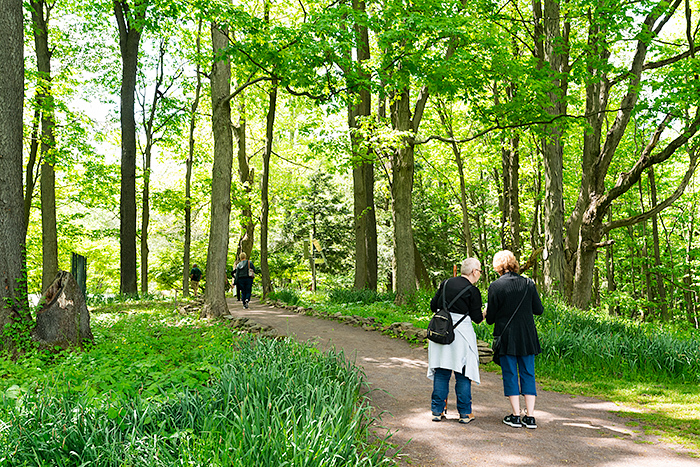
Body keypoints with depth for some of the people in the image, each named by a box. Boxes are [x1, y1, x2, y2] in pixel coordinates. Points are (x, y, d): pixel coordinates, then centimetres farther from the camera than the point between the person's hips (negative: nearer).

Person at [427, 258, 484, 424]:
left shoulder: (446, 283, 6)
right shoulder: (473, 291, -8)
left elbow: (433, 306, 9)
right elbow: (477, 318, -5)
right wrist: (485, 314, 16)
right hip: (461, 331, -5)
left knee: (441, 373, 11)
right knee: (463, 373, 6)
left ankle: (437, 411, 15)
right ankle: (465, 413, 11)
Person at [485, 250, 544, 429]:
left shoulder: (496, 286, -9)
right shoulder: (528, 284, 0)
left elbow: (490, 317, -6)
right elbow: (539, 309, 5)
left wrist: (487, 315, 17)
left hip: (506, 337, -3)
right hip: (527, 337, 3)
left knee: (510, 374, 6)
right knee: (528, 374, 9)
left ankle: (516, 416, 7)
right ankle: (530, 416, 9)